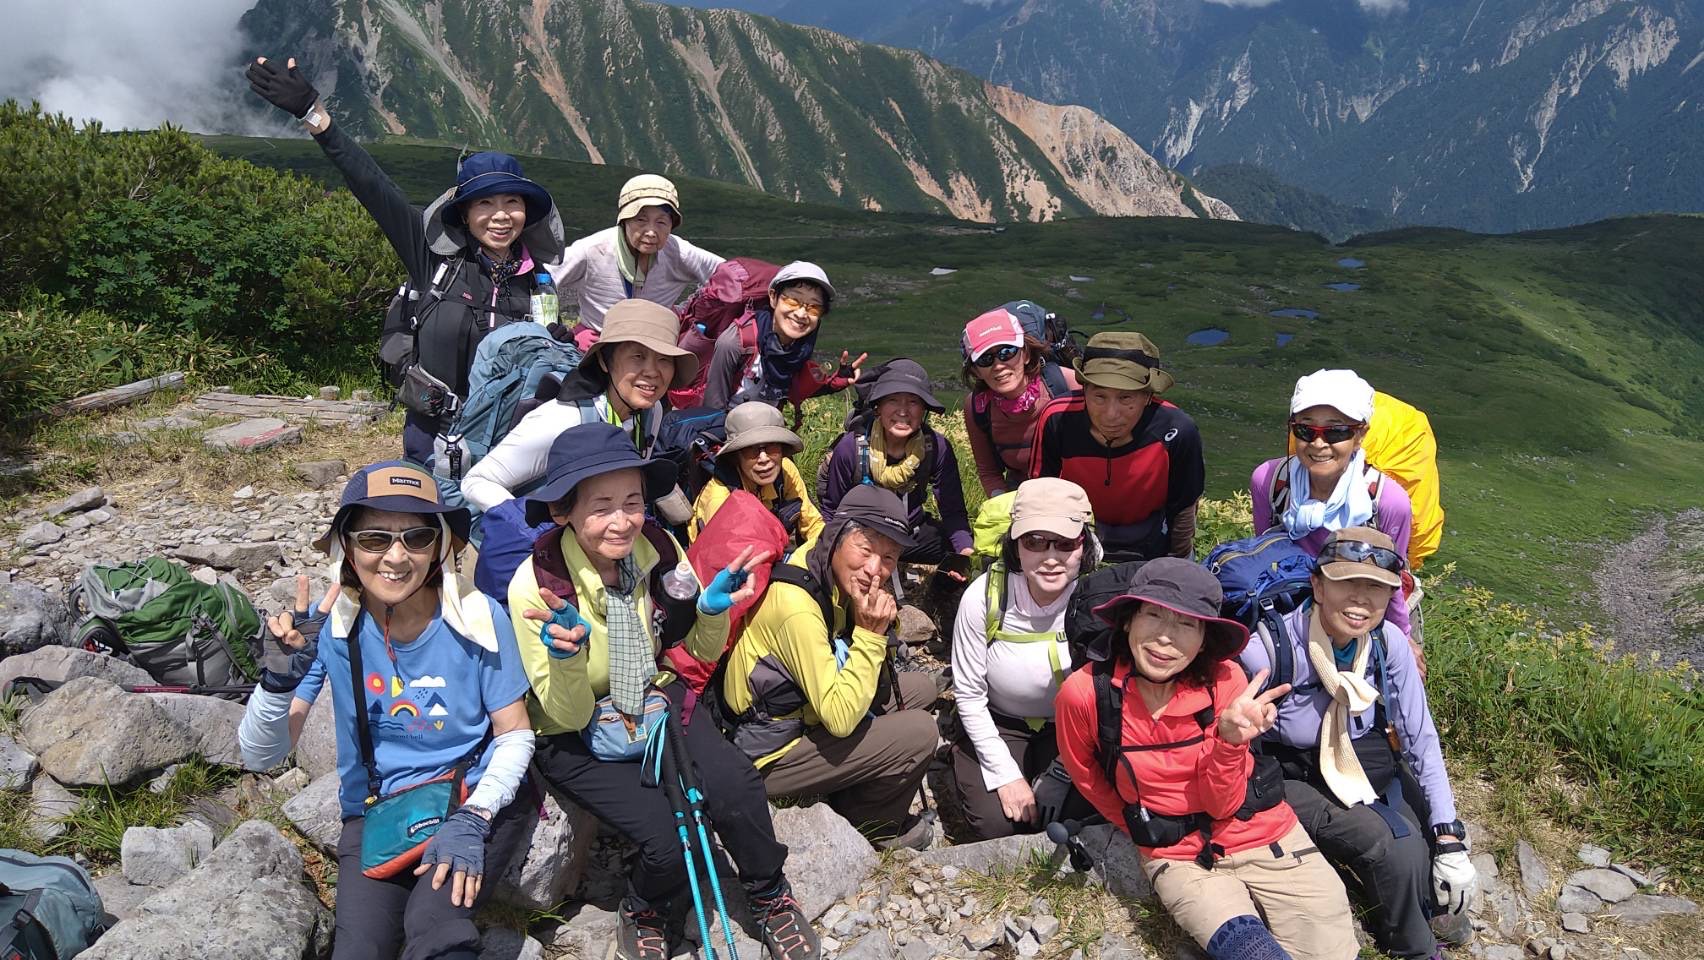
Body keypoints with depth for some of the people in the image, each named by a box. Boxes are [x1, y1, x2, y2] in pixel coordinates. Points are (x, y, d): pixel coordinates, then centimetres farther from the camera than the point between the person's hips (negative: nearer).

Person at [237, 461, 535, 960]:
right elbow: (260, 757, -9)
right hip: (374, 814, 2)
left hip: (477, 800, -2)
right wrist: (280, 680, -27)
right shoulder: (331, 624, -9)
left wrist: (473, 817, -18)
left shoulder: (478, 618, -13)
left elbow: (515, 735, -4)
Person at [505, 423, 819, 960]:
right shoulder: (535, 587, -23)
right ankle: (644, 916, 12)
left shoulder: (659, 549, -13)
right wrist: (565, 656, -37)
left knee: (735, 786, -24)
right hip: (575, 734, -3)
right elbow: (568, 716, -16)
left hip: (656, 699, 3)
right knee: (666, 836, -24)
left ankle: (769, 896, 5)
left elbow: (702, 651, 3)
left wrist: (713, 610, -20)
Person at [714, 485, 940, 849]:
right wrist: (870, 635, -28)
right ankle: (869, 825, 10)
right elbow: (840, 718, -30)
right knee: (919, 733, -17)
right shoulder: (797, 607, -31)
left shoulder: (832, 575, -4)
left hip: (802, 714, 9)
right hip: (769, 756, -9)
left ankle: (848, 795, 15)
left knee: (921, 688, 13)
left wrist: (880, 626, -12)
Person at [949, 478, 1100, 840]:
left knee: (1075, 813, -18)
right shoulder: (984, 597, -24)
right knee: (996, 822, -16)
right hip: (997, 721, -1)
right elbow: (969, 694, -12)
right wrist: (1005, 774, -14)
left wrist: (1061, 774, -14)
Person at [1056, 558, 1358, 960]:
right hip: (1181, 858, -1)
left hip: (1265, 836, 1)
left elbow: (1222, 804, -12)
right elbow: (1085, 776, 4)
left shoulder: (1224, 680, -14)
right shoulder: (1085, 693, -18)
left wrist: (1231, 740, -30)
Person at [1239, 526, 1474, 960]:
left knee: (1429, 855, -17)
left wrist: (1449, 840, -10)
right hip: (1293, 777, -4)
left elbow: (1421, 740, -6)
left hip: (1366, 763, 5)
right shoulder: (1269, 649, -28)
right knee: (1390, 848, -24)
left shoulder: (1389, 642, -14)